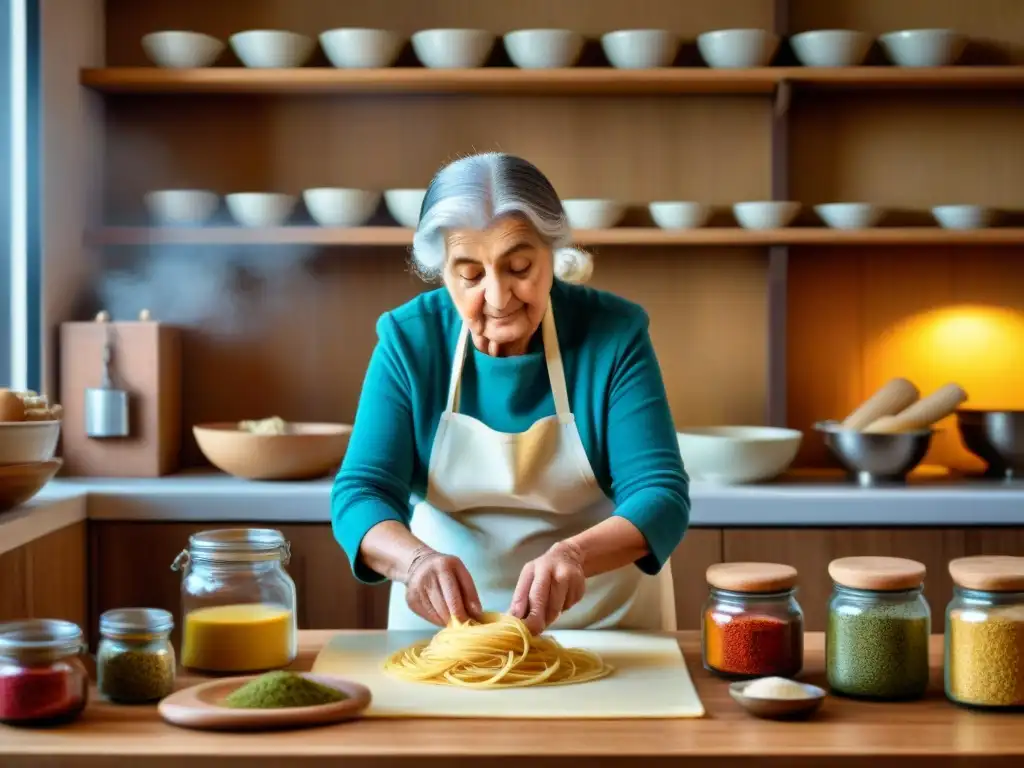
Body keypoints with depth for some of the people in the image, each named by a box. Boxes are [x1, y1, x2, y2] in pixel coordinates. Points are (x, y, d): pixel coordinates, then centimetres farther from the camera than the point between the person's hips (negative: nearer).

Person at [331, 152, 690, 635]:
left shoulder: (614, 333, -12)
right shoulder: (409, 339, -9)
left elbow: (661, 496, -16)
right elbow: (360, 493, -13)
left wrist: (574, 554, -37)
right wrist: (417, 559, -35)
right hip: (440, 617, 1)